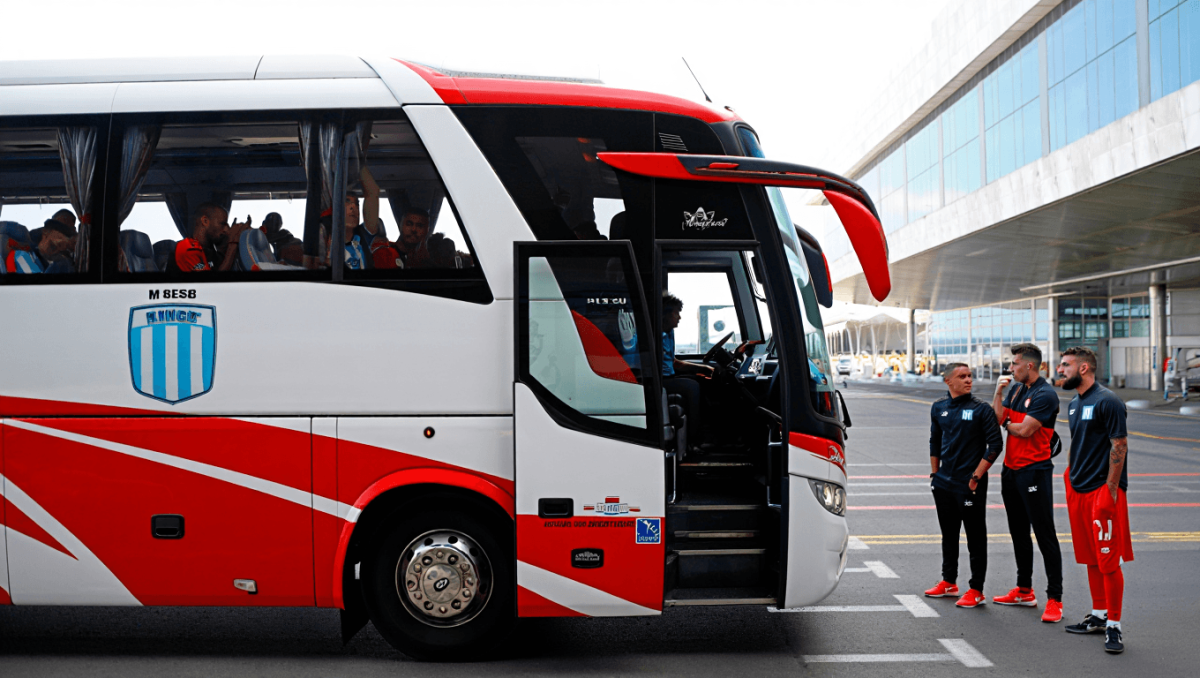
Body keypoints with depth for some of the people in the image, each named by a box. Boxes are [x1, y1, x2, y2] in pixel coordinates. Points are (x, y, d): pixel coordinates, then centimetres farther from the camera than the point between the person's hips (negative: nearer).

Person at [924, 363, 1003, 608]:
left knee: (976, 539, 2)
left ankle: (976, 590, 9)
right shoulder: (939, 408, 7)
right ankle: (949, 582, 30)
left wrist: (976, 476, -13)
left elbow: (995, 444, -10)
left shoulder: (980, 409, -8)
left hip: (970, 486, -5)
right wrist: (934, 473, 14)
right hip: (944, 484, 6)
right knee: (948, 535, 16)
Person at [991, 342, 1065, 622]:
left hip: (1034, 471, -9)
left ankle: (1054, 599, -3)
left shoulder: (1045, 395, -14)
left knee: (1045, 535, -6)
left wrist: (1007, 423, -1)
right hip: (1011, 469, 9)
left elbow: (1025, 430, -19)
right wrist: (998, 392, -4)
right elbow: (997, 419, 5)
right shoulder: (1016, 389, 12)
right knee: (1018, 532, 16)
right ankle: (1024, 591, 27)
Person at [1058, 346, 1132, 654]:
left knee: (1108, 562, -6)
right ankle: (1099, 616, 25)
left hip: (1103, 490, -9)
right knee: (1091, 559, 15)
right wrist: (1071, 476, 15)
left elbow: (1119, 447, -15)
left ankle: (1113, 626, 0)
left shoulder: (1107, 401, -12)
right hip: (1079, 490, 9)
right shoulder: (1074, 404, 15)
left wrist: (1109, 491, -19)